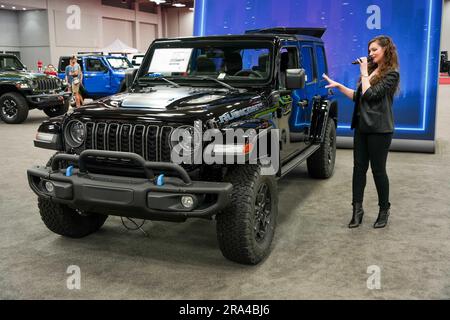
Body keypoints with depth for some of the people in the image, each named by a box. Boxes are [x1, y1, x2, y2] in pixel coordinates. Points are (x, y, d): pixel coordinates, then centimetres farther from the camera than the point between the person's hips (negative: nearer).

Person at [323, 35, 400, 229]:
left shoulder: (391, 74, -9)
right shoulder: (372, 70, 14)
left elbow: (370, 95, -18)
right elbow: (358, 96, 16)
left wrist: (364, 73, -9)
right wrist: (338, 86, 9)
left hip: (379, 129, -7)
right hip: (362, 126, 7)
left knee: (378, 169, 1)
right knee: (359, 167, 6)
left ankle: (384, 209, 18)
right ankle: (357, 208, 13)